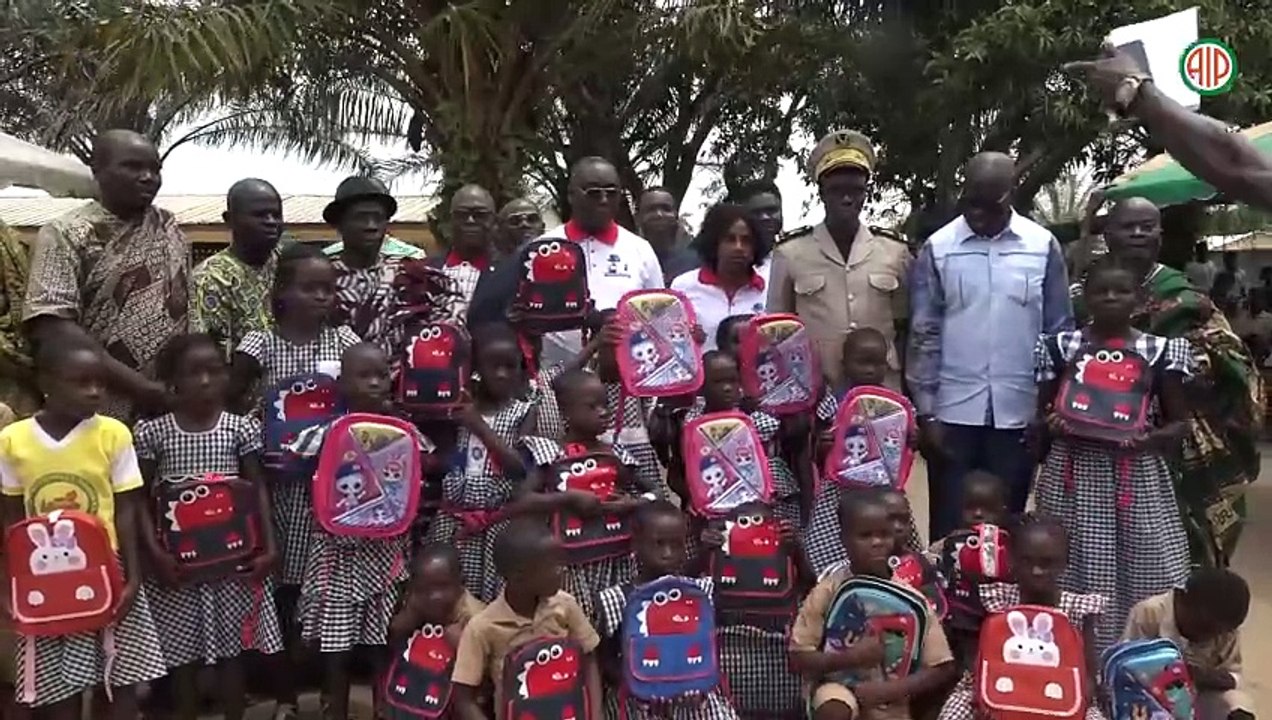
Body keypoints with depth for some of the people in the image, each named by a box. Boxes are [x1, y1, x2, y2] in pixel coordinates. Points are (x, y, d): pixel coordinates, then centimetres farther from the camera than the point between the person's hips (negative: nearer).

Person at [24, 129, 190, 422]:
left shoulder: (170, 228, 9)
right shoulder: (66, 236, -7)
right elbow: (51, 328, -16)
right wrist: (138, 386, -21)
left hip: (173, 409, 5)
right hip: (100, 414, -4)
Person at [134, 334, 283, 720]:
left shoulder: (241, 428, -1)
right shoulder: (153, 432, -2)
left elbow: (258, 490, 1)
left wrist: (269, 547, -8)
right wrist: (156, 553, -11)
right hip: (178, 562, 0)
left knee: (232, 649, 10)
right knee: (183, 653, 10)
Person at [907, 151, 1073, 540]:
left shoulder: (1043, 246, 1)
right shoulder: (937, 249, -1)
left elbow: (1059, 331, 6)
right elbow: (924, 335, 0)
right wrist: (925, 412, -3)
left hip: (1020, 413, 1)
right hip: (953, 412, -1)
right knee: (950, 526, 5)